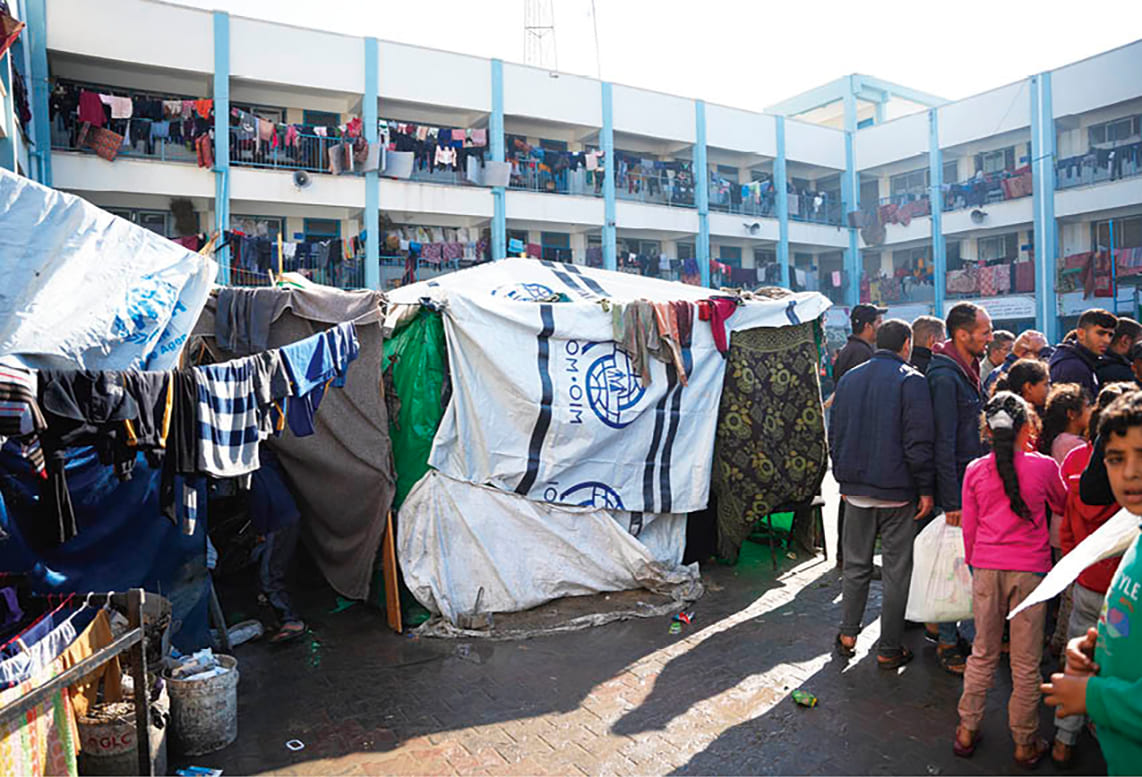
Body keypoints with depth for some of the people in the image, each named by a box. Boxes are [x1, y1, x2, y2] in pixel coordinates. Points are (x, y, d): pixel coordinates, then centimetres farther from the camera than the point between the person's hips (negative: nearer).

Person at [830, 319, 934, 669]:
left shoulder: (849, 378, 8)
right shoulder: (911, 381, -8)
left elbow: (835, 435, 12)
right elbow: (919, 442, -13)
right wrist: (926, 489, -5)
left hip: (855, 489, 5)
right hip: (896, 491, -5)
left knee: (856, 565, 16)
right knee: (897, 571, 6)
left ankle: (847, 635, 21)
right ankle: (889, 650, 13)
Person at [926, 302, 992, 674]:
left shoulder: (968, 371, 12)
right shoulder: (945, 378, -18)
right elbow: (943, 443, -21)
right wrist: (952, 501, -21)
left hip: (972, 479, 9)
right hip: (957, 486, -9)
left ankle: (939, 625, 29)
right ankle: (948, 642, 11)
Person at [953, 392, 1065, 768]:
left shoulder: (975, 471, -3)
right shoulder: (1043, 467, -8)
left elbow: (969, 528, 4)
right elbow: (1062, 506, 13)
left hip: (986, 568, 2)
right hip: (1030, 569, -2)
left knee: (982, 653, 16)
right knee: (1026, 663, 10)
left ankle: (967, 730, 23)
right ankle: (1025, 743, 23)